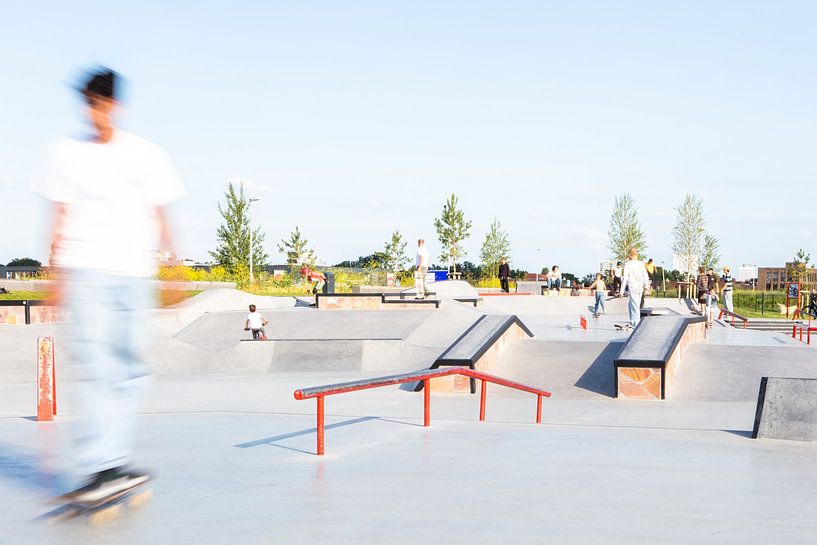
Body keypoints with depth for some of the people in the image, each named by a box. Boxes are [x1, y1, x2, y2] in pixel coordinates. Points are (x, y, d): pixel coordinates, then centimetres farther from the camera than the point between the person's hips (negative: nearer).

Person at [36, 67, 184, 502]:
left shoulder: (149, 156, 10)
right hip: (86, 271, -3)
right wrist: (56, 275, 0)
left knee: (130, 367, 2)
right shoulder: (66, 153, 7)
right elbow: (60, 218, 6)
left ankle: (115, 462, 10)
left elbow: (160, 218, 14)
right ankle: (102, 468, -20)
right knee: (94, 364, -15)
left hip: (136, 274, 3)